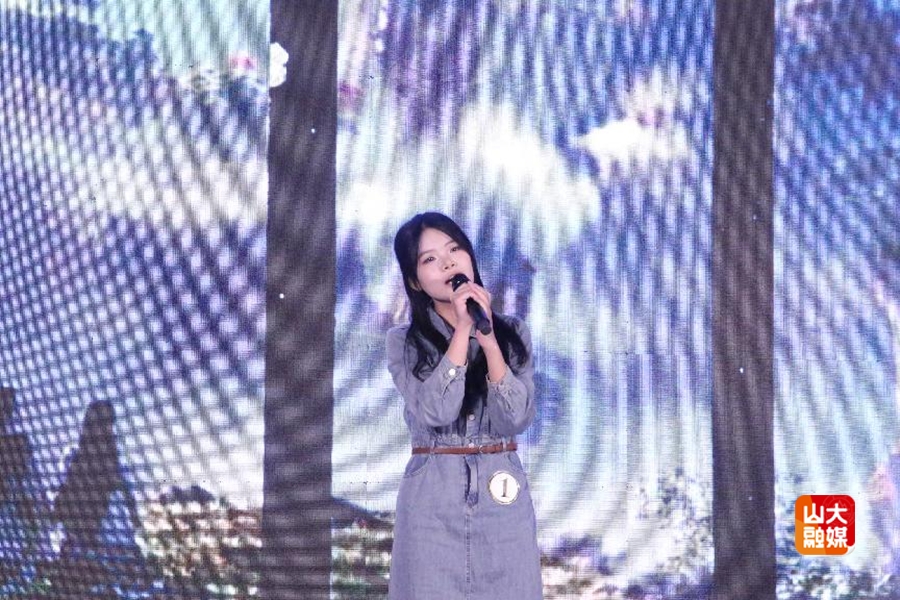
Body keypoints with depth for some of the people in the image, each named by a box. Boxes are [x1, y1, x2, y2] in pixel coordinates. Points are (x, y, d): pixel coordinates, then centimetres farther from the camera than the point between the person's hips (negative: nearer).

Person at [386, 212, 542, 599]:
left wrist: (488, 338, -13)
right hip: (433, 501, -1)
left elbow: (516, 419, -8)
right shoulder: (404, 342, 1)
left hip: (503, 499, 1)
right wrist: (463, 330, -13)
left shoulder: (512, 333, 6)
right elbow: (435, 412, -15)